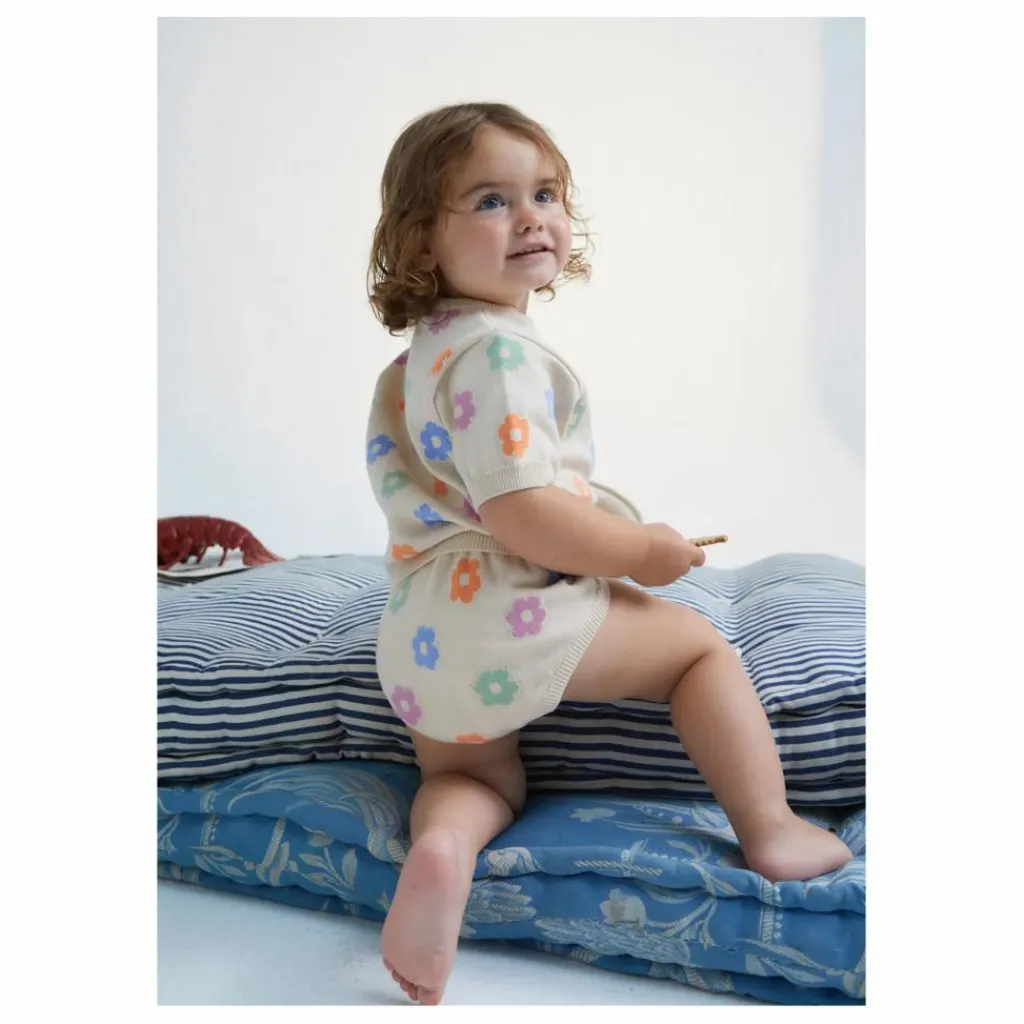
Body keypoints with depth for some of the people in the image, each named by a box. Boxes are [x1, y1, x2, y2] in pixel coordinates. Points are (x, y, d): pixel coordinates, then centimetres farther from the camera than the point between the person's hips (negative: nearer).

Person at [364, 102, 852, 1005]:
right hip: (504, 611, -8)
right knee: (700, 640, 9)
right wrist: (640, 550, -10)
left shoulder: (419, 354, 17)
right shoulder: (500, 351, -16)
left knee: (479, 776, 23)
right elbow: (518, 514, -25)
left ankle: (441, 845, -8)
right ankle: (772, 830, 8)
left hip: (415, 639, 9)